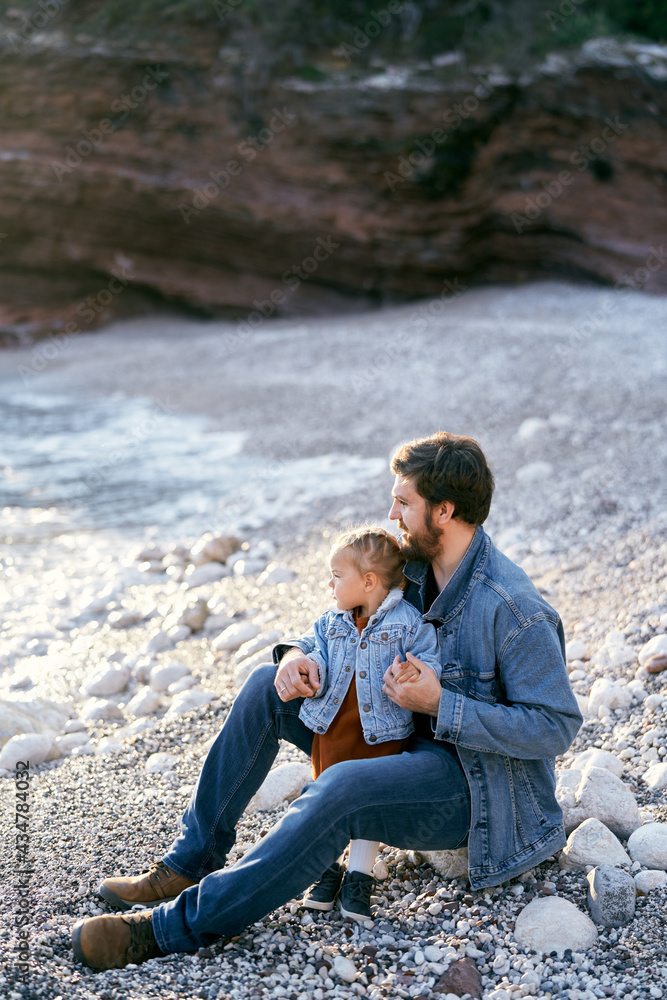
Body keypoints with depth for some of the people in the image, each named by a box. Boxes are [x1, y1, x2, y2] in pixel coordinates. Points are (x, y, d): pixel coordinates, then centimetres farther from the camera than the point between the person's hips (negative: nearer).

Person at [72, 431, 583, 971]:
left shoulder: (513, 607, -24)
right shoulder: (415, 567, 2)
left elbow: (556, 727, -24)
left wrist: (441, 705, -27)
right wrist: (300, 654, -10)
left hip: (473, 785, -9)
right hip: (411, 742, 9)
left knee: (340, 790, -37)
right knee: (268, 686, 1)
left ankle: (173, 927, -34)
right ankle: (192, 861, 2)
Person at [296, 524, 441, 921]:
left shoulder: (409, 622, -10)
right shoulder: (332, 622, 7)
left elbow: (430, 658, -11)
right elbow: (319, 654, 10)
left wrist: (415, 673, -33)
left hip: (382, 735, -5)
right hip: (331, 730, 5)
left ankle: (358, 878, 9)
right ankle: (327, 871, 23)